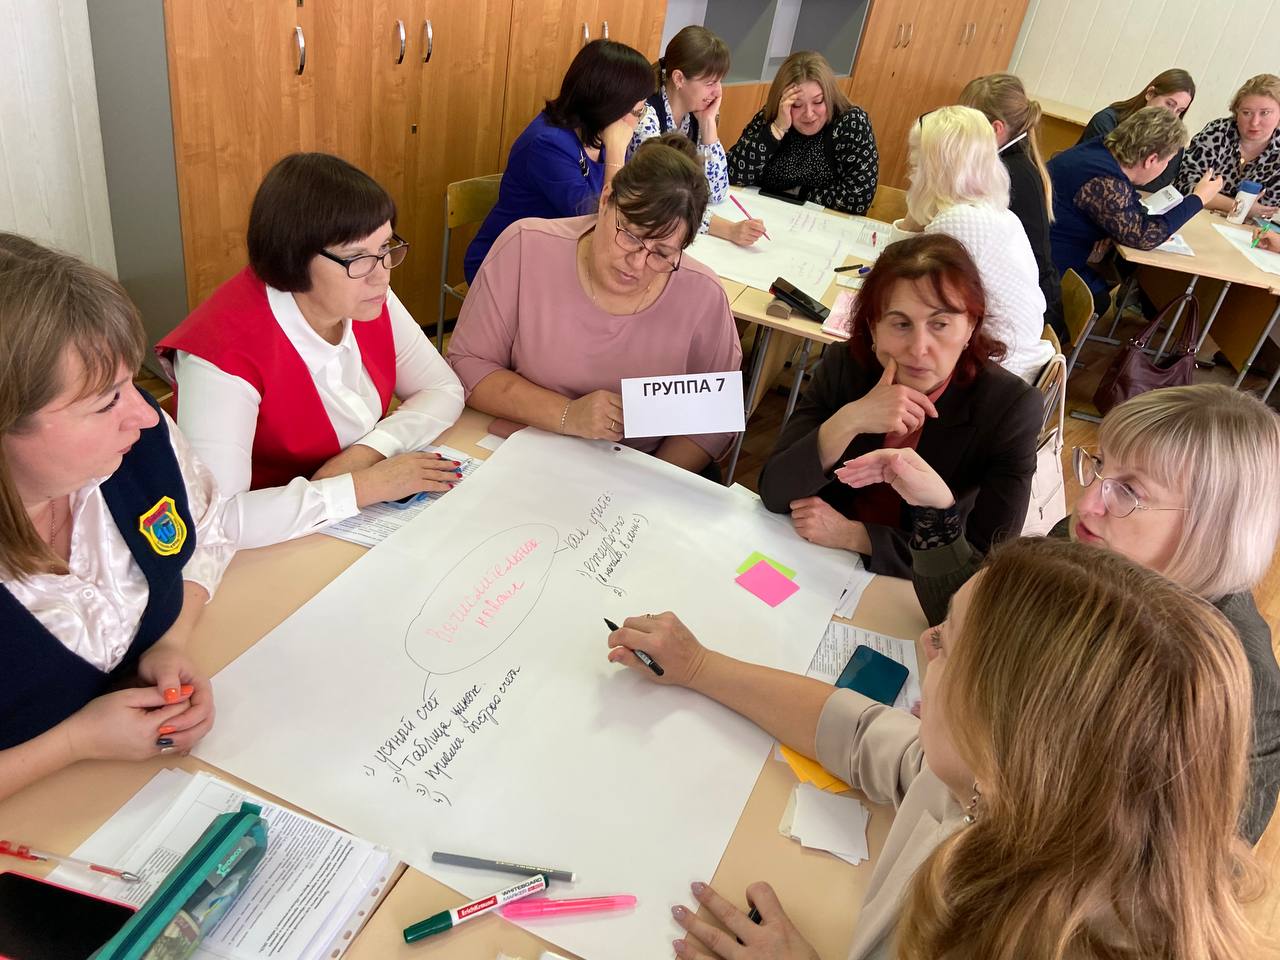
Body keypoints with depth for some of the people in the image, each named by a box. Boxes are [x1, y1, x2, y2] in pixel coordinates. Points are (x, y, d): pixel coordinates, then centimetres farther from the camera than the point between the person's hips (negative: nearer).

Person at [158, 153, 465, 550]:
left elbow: (444, 390, 1)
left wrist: (368, 451, -16)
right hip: (281, 547, -5)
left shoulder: (369, 299, -7)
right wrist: (366, 485, -28)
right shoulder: (224, 351, -26)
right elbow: (213, 521, -33)